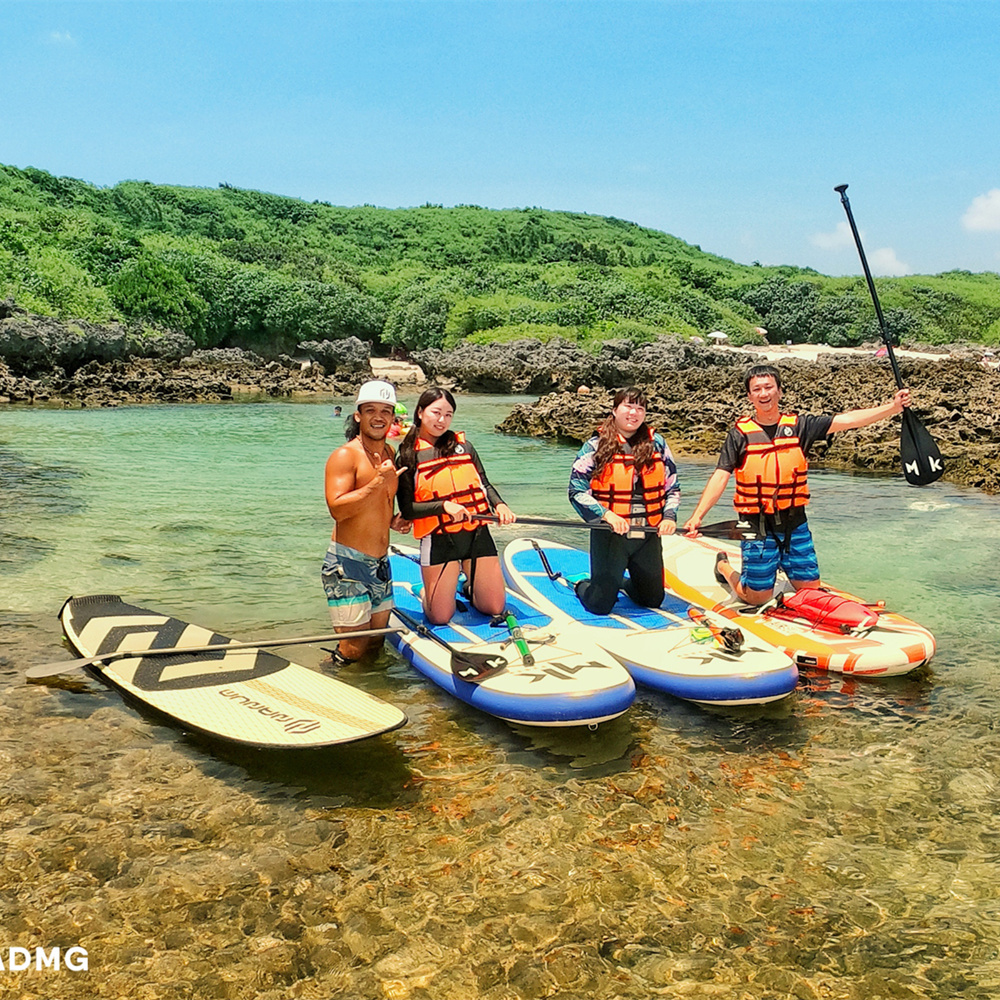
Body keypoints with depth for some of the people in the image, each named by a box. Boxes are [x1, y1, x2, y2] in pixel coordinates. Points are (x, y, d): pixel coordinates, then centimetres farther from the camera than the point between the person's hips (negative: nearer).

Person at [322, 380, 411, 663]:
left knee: (376, 643, 14)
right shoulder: (345, 456, -12)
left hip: (380, 563, 8)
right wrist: (377, 483, -27)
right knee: (354, 647, -6)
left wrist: (392, 521, 9)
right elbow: (337, 509, -24)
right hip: (347, 564, -8)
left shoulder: (390, 454, 12)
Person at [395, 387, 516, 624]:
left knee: (495, 608, 5)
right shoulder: (408, 457, -1)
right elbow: (407, 510, -5)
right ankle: (427, 592, 31)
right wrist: (444, 505, -19)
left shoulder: (463, 446, 9)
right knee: (439, 617, -2)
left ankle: (470, 587, 37)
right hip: (439, 541, -3)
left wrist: (499, 504, -6)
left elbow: (484, 484, 14)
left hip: (477, 535, 3)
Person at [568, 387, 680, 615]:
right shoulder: (596, 446, -4)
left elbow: (672, 487, 12)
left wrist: (670, 516, -5)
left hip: (648, 536, 4)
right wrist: (606, 514, -21)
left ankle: (624, 583, 46)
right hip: (609, 535, -4)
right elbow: (577, 490, -9)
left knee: (653, 600, 17)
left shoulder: (657, 444, 6)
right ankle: (581, 586, 35)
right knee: (600, 605, 1)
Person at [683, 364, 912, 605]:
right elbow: (720, 477, -9)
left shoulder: (799, 425, 3)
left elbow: (846, 420, -3)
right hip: (757, 526, -3)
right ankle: (724, 567, 31)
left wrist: (893, 407, -12)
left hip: (795, 522, 3)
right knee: (758, 597, 3)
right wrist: (697, 516, -20)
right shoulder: (740, 433, -5)